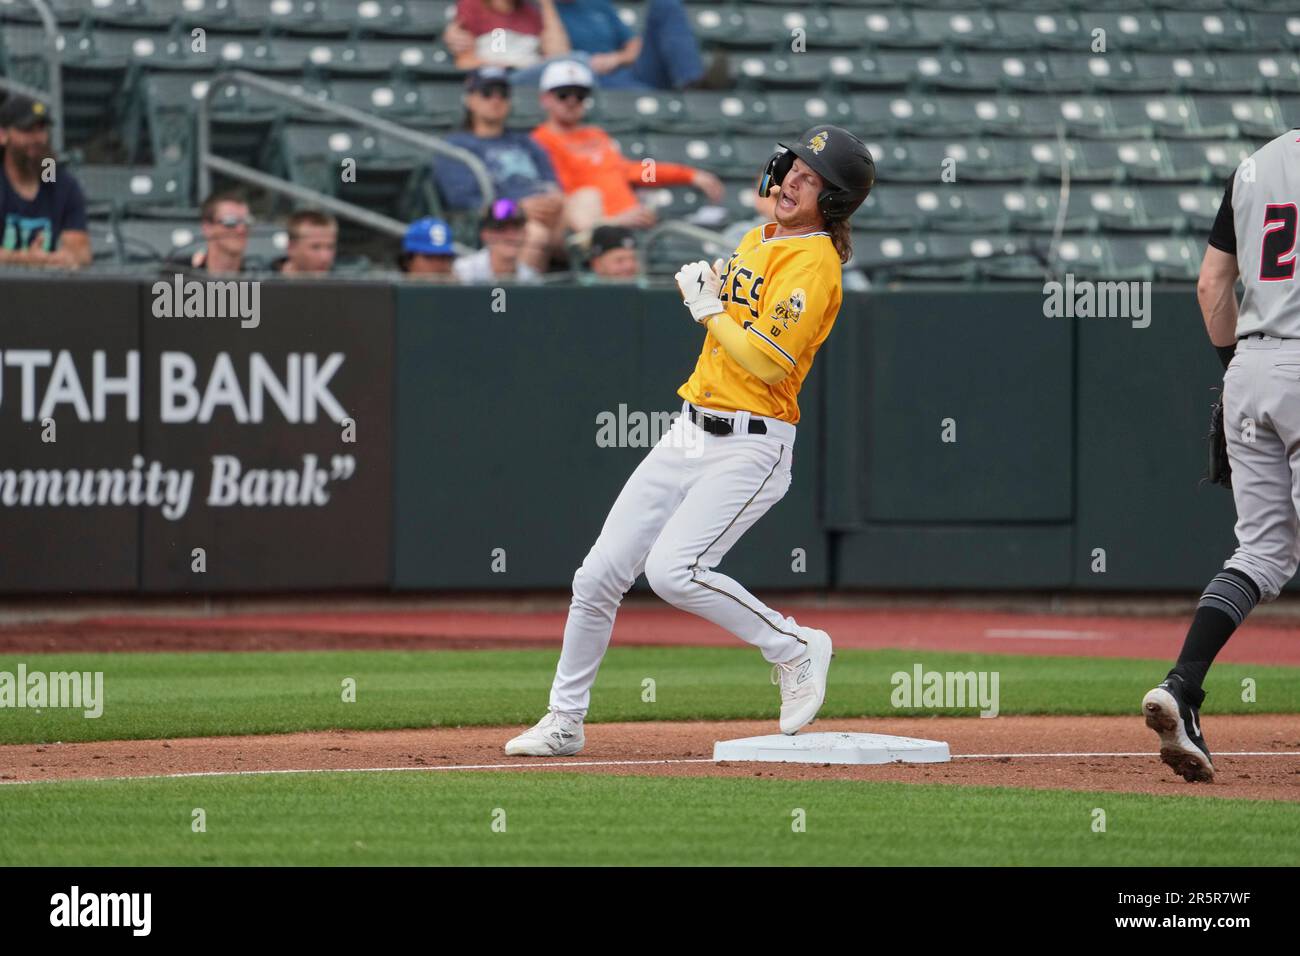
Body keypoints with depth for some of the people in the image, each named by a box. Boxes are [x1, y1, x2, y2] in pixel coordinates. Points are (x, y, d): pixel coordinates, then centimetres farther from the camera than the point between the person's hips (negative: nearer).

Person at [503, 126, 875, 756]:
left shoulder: (814, 264, -13)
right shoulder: (758, 239, 14)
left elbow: (769, 362, -22)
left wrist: (710, 307, -12)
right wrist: (706, 289, 6)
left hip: (750, 448, -8)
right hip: (687, 436, 8)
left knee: (673, 571, -25)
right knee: (598, 576, 4)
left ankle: (794, 650, -4)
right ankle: (564, 722, 16)